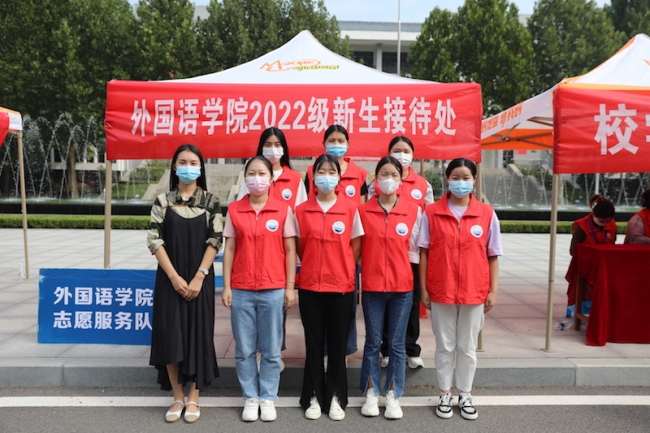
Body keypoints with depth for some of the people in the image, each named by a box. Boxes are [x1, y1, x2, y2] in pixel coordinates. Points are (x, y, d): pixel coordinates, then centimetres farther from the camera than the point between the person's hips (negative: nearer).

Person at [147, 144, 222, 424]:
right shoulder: (162, 201, 2)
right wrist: (174, 277, -12)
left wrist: (198, 277, -12)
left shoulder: (211, 201, 1)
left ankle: (193, 399, 17)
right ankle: (177, 397, 19)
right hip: (170, 279, 1)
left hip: (200, 279, -1)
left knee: (198, 334, 3)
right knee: (170, 336, 2)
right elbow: (154, 241, -3)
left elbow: (215, 241, -5)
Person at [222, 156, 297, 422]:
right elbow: (229, 250, 4)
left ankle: (268, 398, 24)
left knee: (271, 350, 8)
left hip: (273, 290, -1)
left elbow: (290, 251, 1)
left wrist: (290, 287, -2)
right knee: (244, 350, 9)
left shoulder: (284, 210, -1)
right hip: (241, 290, 1)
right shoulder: (234, 210, 3)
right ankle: (250, 398, 25)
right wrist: (226, 286, 0)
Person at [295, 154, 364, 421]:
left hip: (341, 286, 0)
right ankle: (313, 397, 21)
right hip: (310, 285, 1)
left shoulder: (350, 209, -2)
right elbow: (299, 247, 9)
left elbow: (355, 246, 4)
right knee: (314, 344, 8)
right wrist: (315, 268, 8)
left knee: (338, 344, 8)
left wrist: (341, 271, 3)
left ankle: (336, 397, 21)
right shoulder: (301, 210, 0)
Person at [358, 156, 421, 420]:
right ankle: (371, 393, 24)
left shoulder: (413, 211, 0)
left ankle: (393, 395, 23)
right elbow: (357, 248, 3)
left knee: (397, 343, 9)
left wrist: (410, 276, 1)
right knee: (373, 342, 11)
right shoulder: (363, 211, -1)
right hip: (372, 286, 0)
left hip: (402, 287, 0)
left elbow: (414, 248, 5)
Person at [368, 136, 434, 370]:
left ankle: (411, 350, 22)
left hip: (414, 253, 1)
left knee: (411, 302, 9)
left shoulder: (424, 185, 7)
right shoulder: (376, 184, 2)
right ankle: (387, 350, 20)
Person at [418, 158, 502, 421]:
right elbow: (424, 253, -1)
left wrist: (493, 290, 0)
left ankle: (465, 395, 29)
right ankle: (445, 395, 26)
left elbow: (492, 256, 2)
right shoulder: (431, 213, -3)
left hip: (475, 292, 1)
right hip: (440, 291, -1)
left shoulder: (487, 214, -1)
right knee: (445, 346, 11)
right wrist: (423, 289, -3)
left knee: (468, 347, 13)